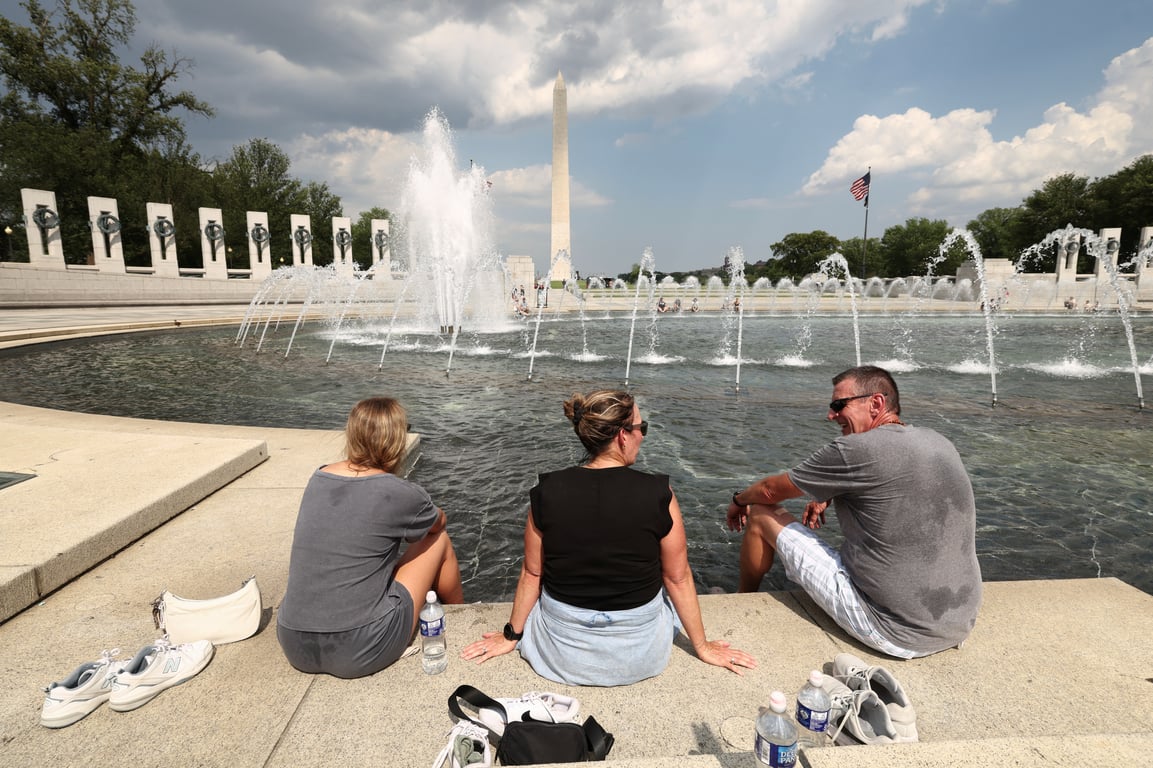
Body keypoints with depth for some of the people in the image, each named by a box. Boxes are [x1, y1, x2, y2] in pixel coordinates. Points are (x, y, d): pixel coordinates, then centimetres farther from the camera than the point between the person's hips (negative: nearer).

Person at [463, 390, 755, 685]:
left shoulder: (546, 491, -14)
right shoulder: (658, 494, -19)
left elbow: (531, 574, -4)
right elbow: (678, 579, -7)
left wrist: (510, 636, 14)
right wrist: (702, 647, 10)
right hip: (639, 657, -1)